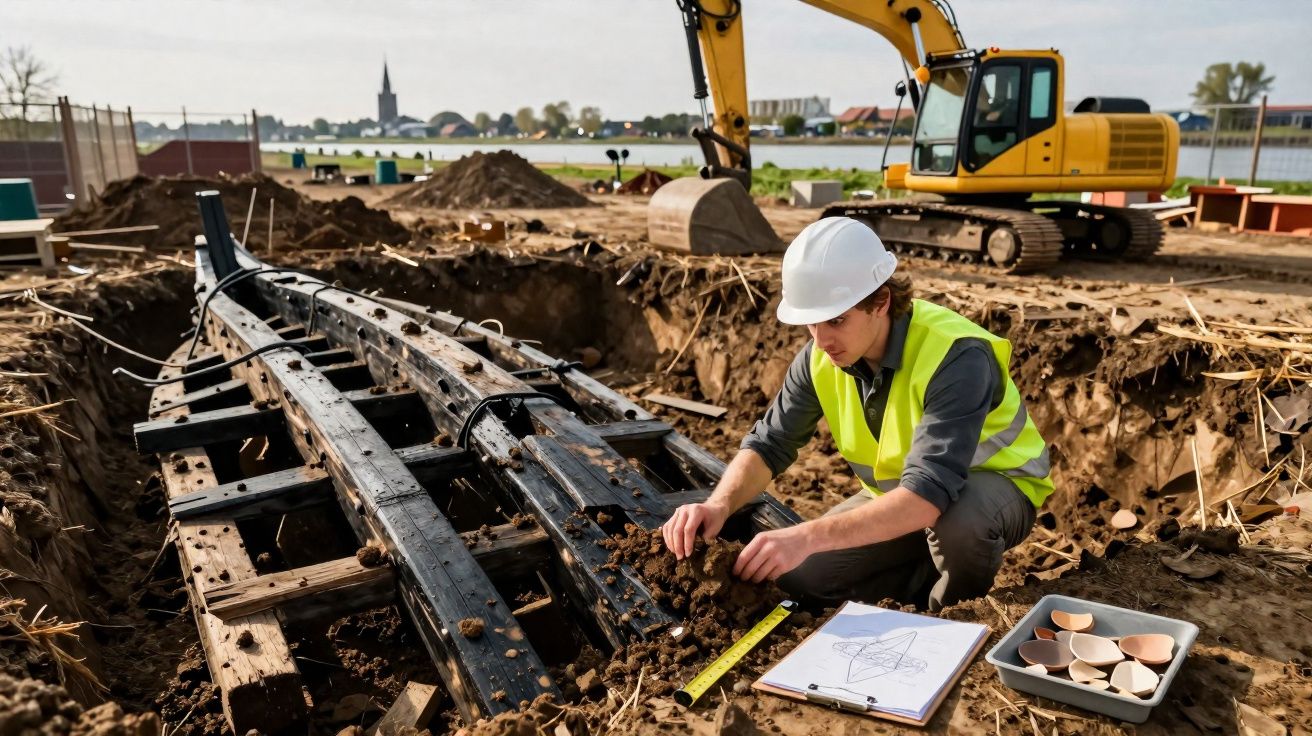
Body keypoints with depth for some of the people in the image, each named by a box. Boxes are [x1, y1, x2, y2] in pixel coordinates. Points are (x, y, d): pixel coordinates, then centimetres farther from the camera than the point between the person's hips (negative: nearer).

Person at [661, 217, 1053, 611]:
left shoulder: (954, 357, -34)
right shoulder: (821, 357, -15)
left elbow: (929, 491, -45)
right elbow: (769, 443, -9)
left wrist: (809, 537, -55)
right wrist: (719, 505, -31)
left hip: (993, 485, -5)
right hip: (898, 492, 5)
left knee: (957, 518, -40)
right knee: (798, 573, -11)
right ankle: (946, 572, 6)